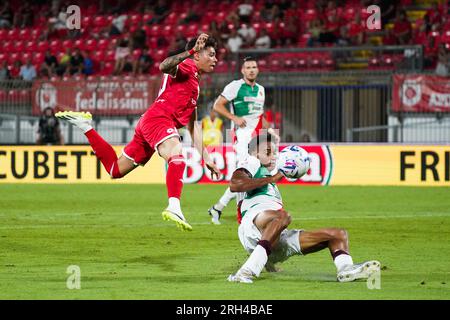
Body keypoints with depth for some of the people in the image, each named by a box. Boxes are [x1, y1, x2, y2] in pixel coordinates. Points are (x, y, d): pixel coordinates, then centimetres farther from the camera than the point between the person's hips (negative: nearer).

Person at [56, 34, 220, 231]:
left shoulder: (195, 83, 30)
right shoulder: (186, 67, 2)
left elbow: (193, 126, 31)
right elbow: (164, 66, -24)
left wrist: (205, 157, 27)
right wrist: (191, 51, -33)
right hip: (157, 119, -10)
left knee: (115, 169, 15)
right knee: (178, 156, -35)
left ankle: (85, 126, 21)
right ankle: (174, 207, -54)